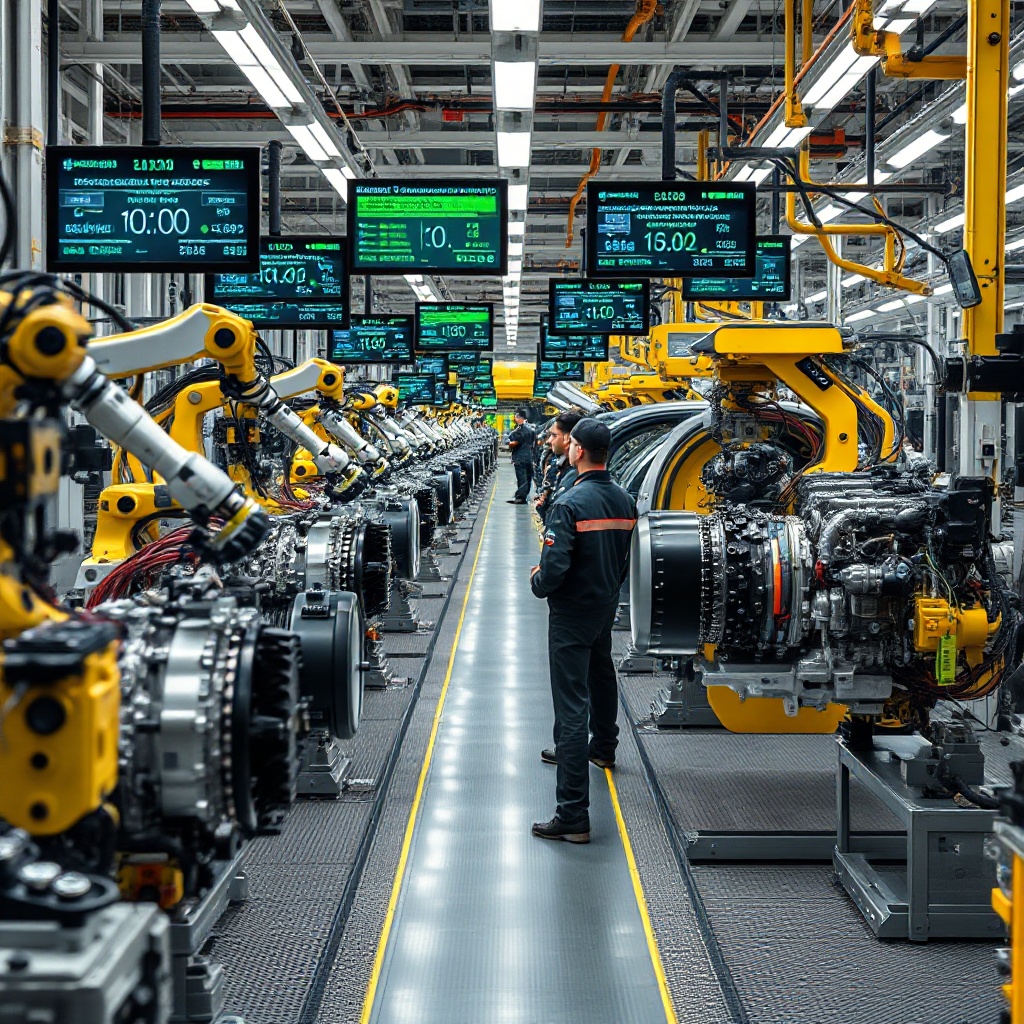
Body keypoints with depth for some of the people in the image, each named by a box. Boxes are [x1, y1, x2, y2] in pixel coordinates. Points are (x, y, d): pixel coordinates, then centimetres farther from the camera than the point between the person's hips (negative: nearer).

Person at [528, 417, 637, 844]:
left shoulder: (570, 503, -22)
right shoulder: (624, 501, 2)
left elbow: (554, 567, -26)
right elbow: (630, 558, 9)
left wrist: (538, 582, -5)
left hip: (571, 614, -8)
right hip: (606, 607, 8)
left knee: (572, 705, -11)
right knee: (601, 676, 32)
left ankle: (573, 815, -15)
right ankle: (602, 748, 60)